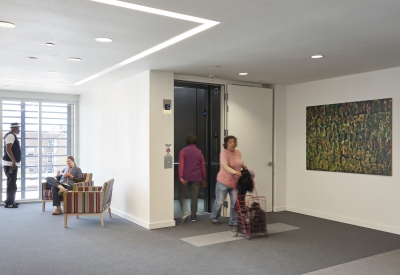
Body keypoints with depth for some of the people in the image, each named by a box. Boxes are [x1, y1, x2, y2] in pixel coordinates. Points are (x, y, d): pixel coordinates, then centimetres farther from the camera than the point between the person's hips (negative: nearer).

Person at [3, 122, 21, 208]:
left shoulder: (13, 136, 17)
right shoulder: (10, 135, -13)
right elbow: (8, 149, -22)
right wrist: (13, 161, -27)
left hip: (13, 163, 10)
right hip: (10, 163, -10)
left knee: (12, 183, 15)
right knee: (11, 183, -8)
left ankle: (11, 201, 22)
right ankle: (8, 203, -5)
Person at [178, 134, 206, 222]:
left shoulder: (183, 151, 0)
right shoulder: (199, 152, 8)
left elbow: (181, 164, -10)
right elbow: (203, 166, 8)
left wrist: (181, 177, -15)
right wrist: (203, 179, 15)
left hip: (186, 177, -2)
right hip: (196, 177, 2)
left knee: (182, 195, 11)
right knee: (194, 197, 9)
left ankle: (185, 211, -10)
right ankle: (193, 216, 12)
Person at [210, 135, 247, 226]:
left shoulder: (238, 152, 3)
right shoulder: (224, 153, -18)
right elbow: (225, 166, -34)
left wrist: (244, 166, 3)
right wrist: (234, 172, -50)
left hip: (235, 182, 5)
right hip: (223, 182, -5)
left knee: (235, 202, 0)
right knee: (219, 202, 7)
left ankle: (233, 221, 15)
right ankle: (214, 218, 30)